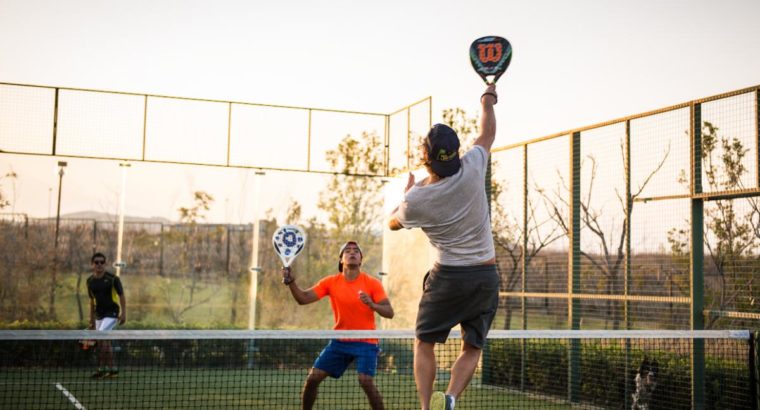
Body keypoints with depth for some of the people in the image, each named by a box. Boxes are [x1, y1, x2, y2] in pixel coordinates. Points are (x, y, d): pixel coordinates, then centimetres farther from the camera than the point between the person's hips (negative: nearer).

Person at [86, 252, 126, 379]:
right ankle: (113, 370, 15)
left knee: (101, 337, -18)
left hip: (112, 313, -6)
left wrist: (123, 313, -14)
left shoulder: (113, 278, -10)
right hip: (99, 315, 6)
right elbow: (92, 300, 15)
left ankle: (101, 369, -13)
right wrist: (92, 319, 17)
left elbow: (121, 295, -6)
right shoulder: (90, 281, 6)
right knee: (105, 342, 7)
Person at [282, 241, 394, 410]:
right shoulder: (331, 282, 0)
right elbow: (303, 299, -6)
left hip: (365, 342, -3)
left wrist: (372, 304, -31)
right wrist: (291, 282, -24)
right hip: (339, 342, 3)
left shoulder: (372, 283, -7)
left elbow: (389, 313, -11)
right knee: (312, 378, -2)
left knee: (366, 381, -22)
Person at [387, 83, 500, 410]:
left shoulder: (416, 199, -13)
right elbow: (487, 135, 11)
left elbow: (393, 222, 11)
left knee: (424, 344, 12)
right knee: (472, 348, 12)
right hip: (486, 275, 3)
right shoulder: (472, 169, -11)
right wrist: (488, 101, 28)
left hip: (447, 275, -2)